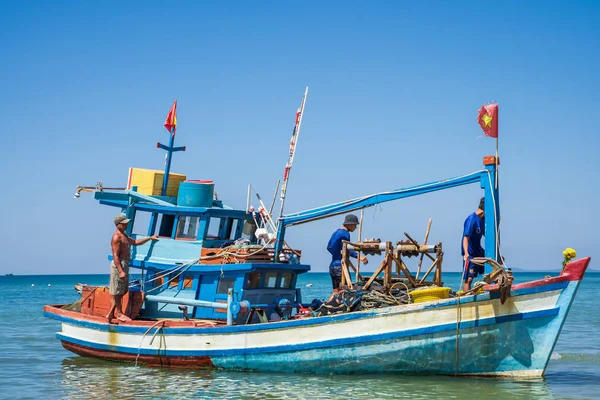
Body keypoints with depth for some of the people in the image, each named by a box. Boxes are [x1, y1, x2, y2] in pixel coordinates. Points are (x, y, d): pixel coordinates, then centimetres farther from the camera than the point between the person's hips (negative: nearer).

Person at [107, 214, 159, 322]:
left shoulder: (124, 235, 16)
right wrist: (121, 271, -25)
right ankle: (119, 314, 10)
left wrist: (150, 238, 30)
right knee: (117, 292, 1)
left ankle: (111, 313, 20)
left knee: (123, 290, 15)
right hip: (119, 265, -11)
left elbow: (135, 242, 32)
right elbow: (115, 256, -21)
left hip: (125, 265, 11)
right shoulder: (117, 237, -16)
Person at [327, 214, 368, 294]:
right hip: (340, 265, -9)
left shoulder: (336, 233, 17)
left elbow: (329, 247, 25)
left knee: (336, 292, 9)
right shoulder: (345, 234, -11)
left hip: (332, 266, 9)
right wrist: (358, 256, -32)